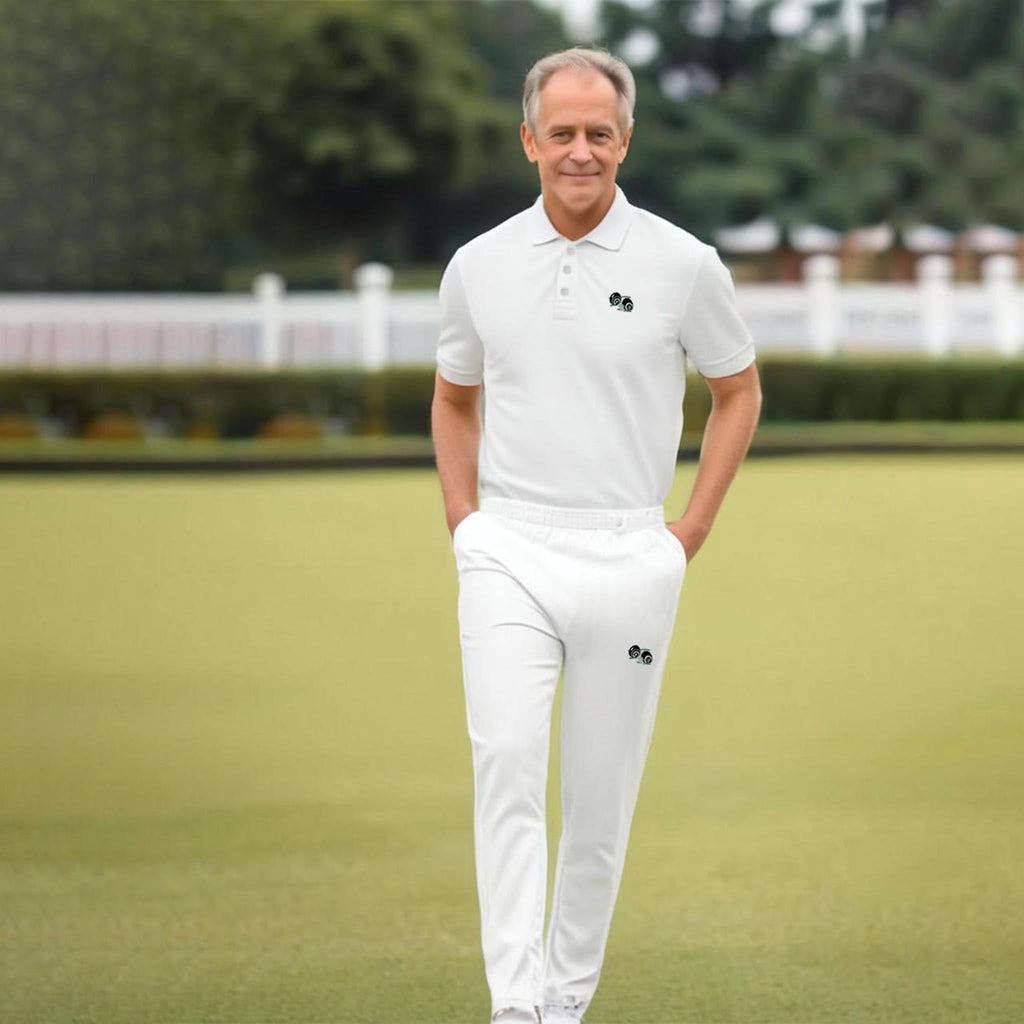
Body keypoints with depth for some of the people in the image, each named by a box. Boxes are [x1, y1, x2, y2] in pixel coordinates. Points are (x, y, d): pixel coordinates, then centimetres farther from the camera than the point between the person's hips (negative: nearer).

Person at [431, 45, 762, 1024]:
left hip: (629, 558, 0)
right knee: (506, 758, -18)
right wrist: (462, 525, 9)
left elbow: (737, 392, 11)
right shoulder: (479, 266, 4)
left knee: (601, 792, 4)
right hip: (509, 554, 0)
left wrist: (693, 529, 4)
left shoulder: (682, 265, -2)